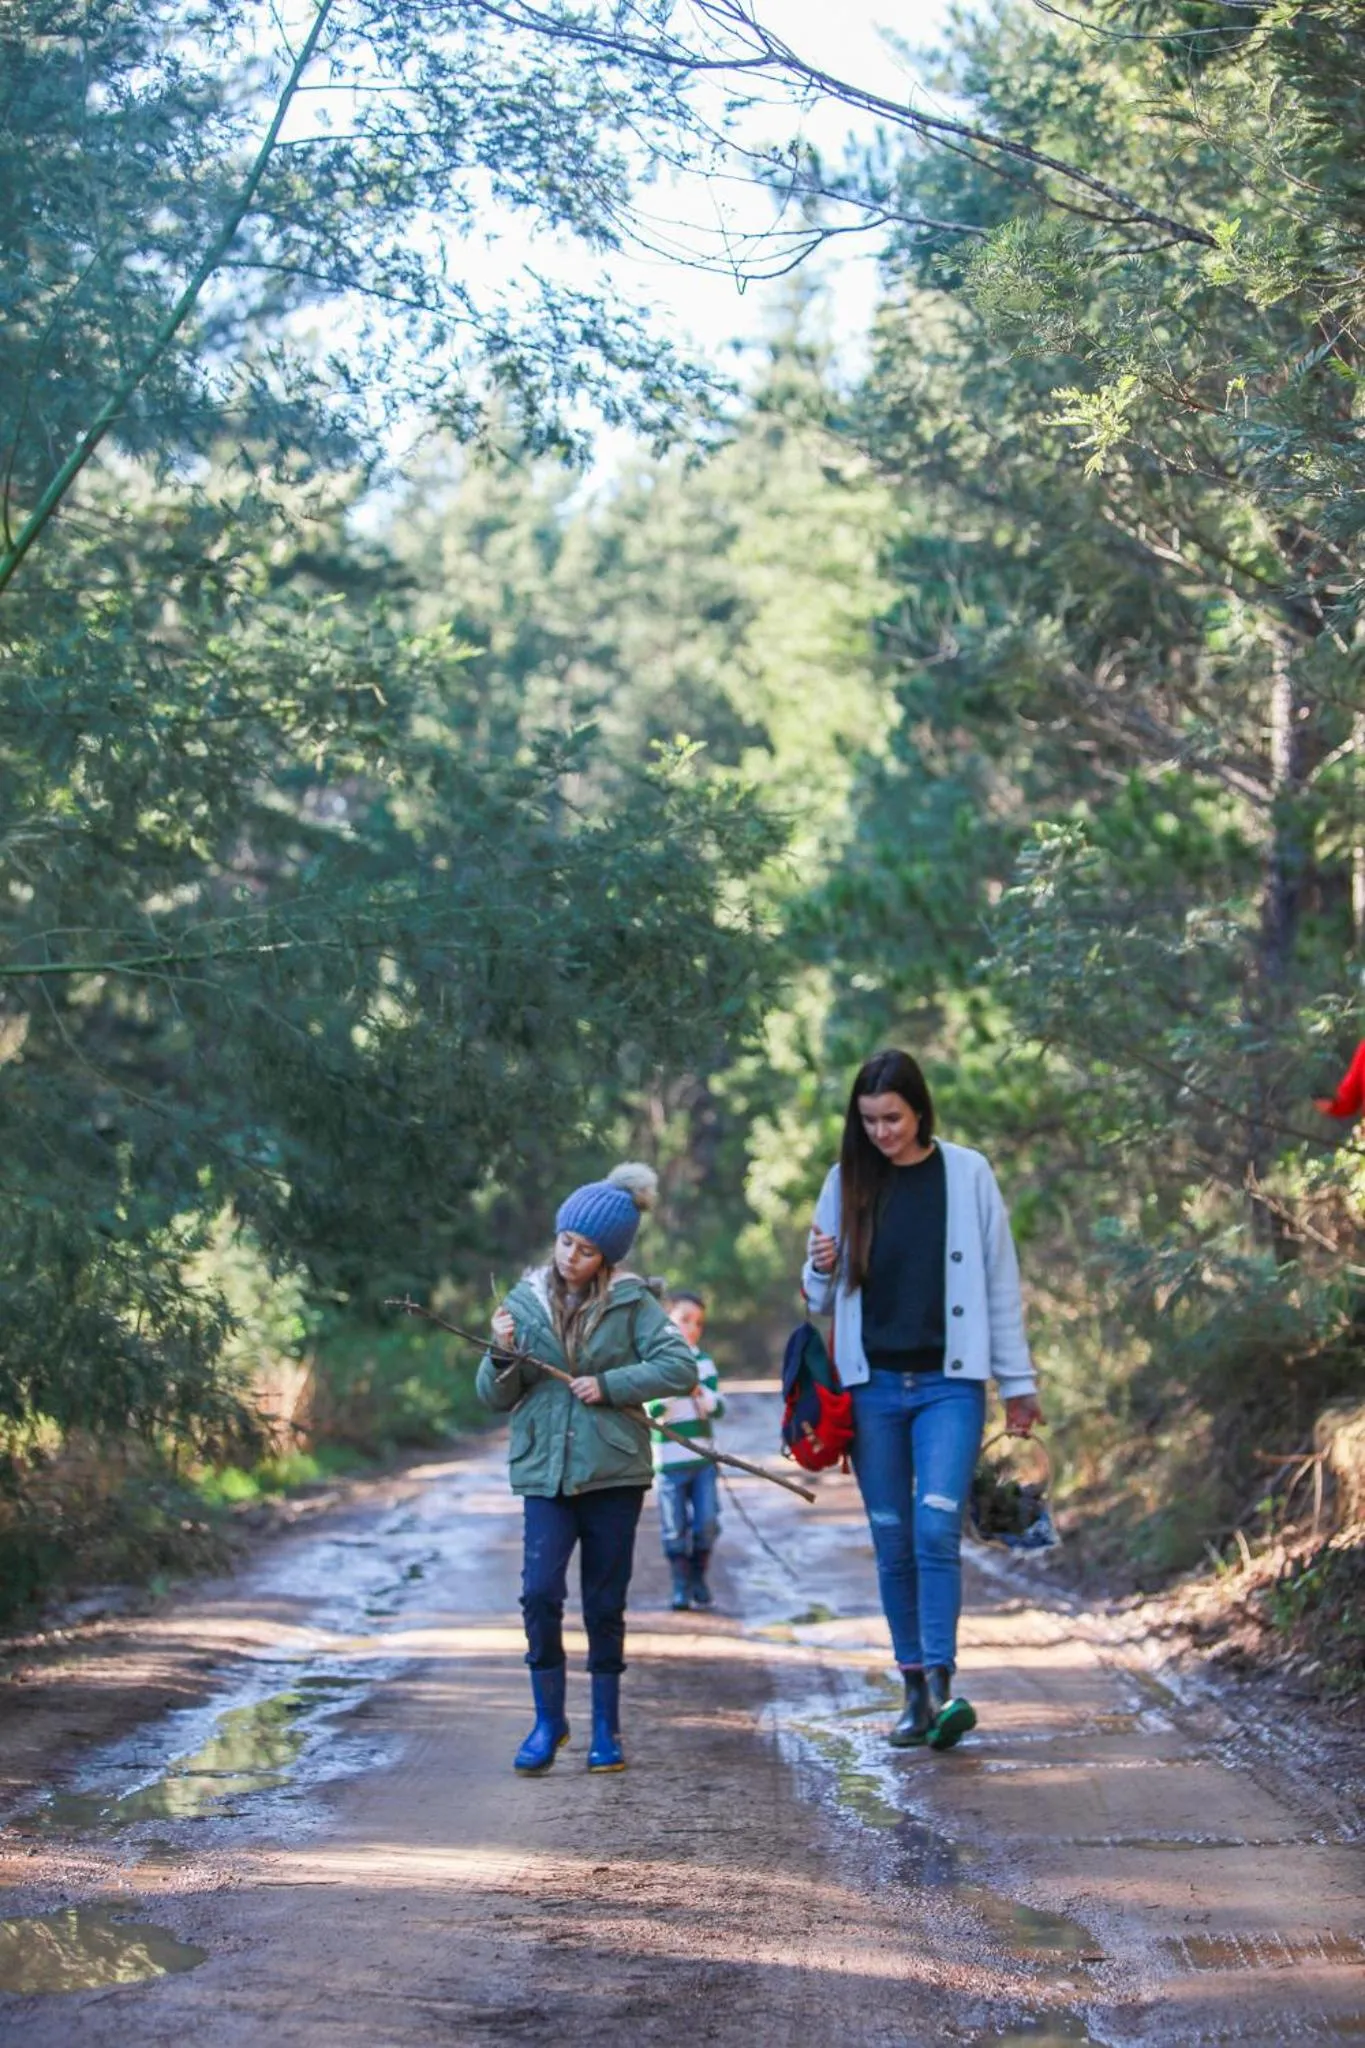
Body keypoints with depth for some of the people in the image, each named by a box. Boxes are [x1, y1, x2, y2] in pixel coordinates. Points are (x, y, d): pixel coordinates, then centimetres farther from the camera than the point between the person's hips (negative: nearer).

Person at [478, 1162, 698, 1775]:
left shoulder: (631, 1303, 0)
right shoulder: (524, 1301, 5)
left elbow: (680, 1366, -7)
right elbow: (495, 1396, 8)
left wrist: (609, 1385, -14)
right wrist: (503, 1355, -12)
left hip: (614, 1471, -1)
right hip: (544, 1471, 1)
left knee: (605, 1603, 6)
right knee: (540, 1593, -13)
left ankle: (606, 1727, 18)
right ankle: (548, 1719, 2)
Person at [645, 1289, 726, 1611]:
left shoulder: (704, 1362, 7)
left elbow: (718, 1408, 3)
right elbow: (651, 1410, -11)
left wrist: (699, 1391, -15)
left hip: (703, 1459, 3)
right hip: (669, 1460, -3)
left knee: (707, 1524, 1)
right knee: (675, 1528, 1)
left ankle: (699, 1581, 18)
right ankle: (681, 1585, 12)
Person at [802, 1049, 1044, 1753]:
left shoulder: (967, 1174, 1)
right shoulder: (847, 1182, 6)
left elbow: (1000, 1280, 5)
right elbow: (821, 1298, 13)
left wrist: (1017, 1381, 5)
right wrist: (821, 1270, -11)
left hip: (948, 1383, -2)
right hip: (872, 1384, 2)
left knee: (937, 1530, -16)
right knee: (893, 1543, 5)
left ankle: (941, 1685, -19)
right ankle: (914, 1693, 12)